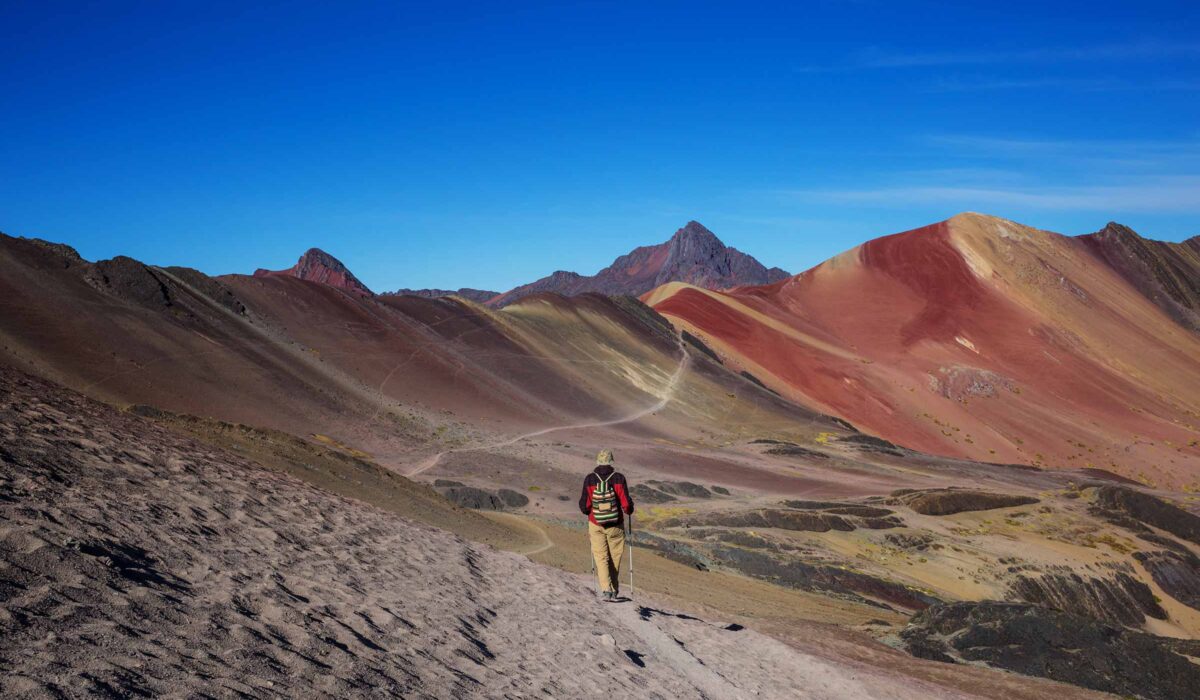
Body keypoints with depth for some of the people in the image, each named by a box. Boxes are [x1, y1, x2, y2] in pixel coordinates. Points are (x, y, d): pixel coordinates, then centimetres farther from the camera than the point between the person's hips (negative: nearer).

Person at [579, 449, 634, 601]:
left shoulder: (589, 479, -6)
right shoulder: (618, 478, -9)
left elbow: (584, 505, -4)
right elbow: (626, 503, -11)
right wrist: (629, 511, 12)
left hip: (596, 525, 0)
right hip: (616, 525, 0)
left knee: (601, 557, 5)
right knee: (614, 558, 13)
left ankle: (606, 589, -11)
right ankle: (613, 589, 21)